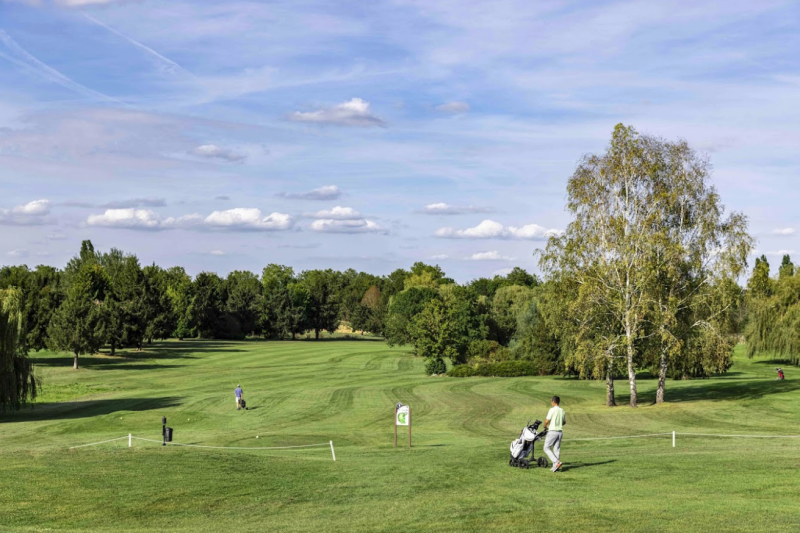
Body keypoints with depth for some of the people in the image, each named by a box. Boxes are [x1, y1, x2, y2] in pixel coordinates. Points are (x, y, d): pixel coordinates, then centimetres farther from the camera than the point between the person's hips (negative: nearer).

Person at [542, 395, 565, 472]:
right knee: (557, 449, 10)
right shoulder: (562, 411, 7)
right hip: (560, 431, 7)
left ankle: (556, 462, -12)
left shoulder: (552, 410, -13)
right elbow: (564, 422, 18)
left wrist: (545, 426, 3)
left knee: (546, 448, 2)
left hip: (552, 431, -7)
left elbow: (547, 421, -16)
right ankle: (555, 467, 9)